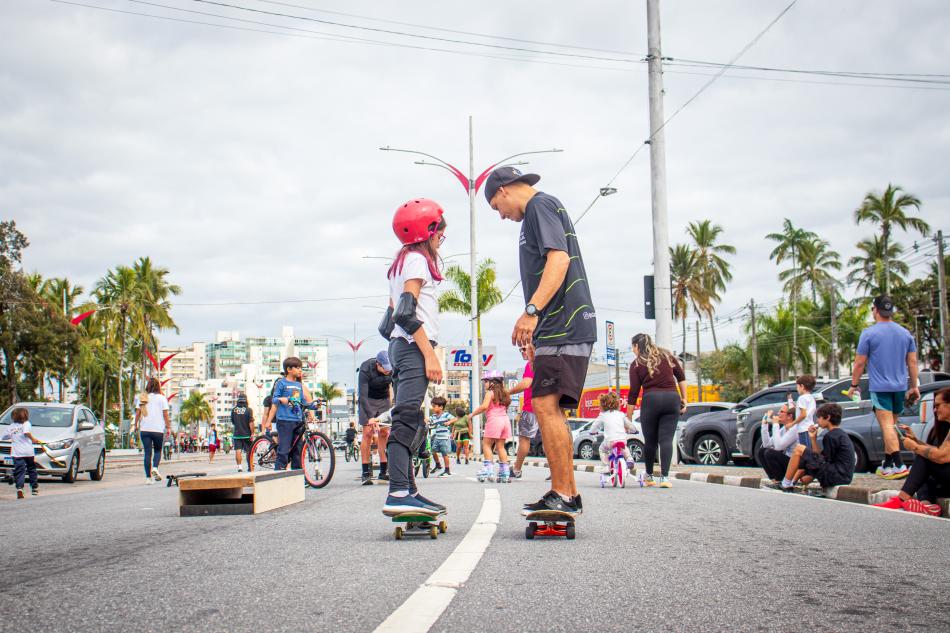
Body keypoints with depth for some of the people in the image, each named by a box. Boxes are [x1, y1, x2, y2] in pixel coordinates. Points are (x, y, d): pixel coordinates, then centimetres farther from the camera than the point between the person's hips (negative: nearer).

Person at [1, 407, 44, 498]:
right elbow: (27, 432, -19)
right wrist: (33, 439, -9)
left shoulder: (11, 427, 12)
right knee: (31, 469, 15)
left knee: (19, 471, -3)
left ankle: (19, 488, -22)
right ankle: (34, 488, 23)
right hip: (28, 452, -1)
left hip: (17, 453, 2)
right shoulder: (26, 423, 1)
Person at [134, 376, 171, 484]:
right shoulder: (162, 398, -2)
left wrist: (136, 425, 17)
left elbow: (138, 413, 5)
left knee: (147, 453, 4)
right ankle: (155, 468, -11)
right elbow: (165, 414, -4)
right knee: (157, 450, 16)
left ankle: (148, 477, 2)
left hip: (144, 429, 2)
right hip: (158, 429, -2)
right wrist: (168, 427, 3)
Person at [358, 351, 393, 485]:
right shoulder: (365, 370, -30)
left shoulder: (393, 369, -21)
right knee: (368, 433, -12)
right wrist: (370, 416, -40)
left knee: (384, 433, -2)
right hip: (368, 400, -3)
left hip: (384, 400, 3)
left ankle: (383, 472, 2)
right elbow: (363, 396, -32)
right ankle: (366, 473, -11)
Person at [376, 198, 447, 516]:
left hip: (399, 347, 10)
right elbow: (407, 313, -17)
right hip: (413, 346, -10)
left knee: (410, 421, 9)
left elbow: (388, 323, 23)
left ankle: (408, 490, 8)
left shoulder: (401, 262, 23)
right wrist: (430, 355, -20)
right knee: (407, 418, -17)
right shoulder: (418, 260, -5)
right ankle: (398, 493, -25)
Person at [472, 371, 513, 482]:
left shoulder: (490, 393, -7)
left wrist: (473, 414, -7)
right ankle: (504, 471, 6)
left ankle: (487, 468, -9)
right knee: (500, 446, 10)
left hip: (494, 420, -7)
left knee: (486, 444, 0)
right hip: (505, 419, 7)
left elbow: (484, 406, -17)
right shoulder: (503, 392, 16)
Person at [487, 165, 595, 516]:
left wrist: (532, 311, -28)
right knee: (551, 410, 10)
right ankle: (568, 495, 13)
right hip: (559, 329, 11)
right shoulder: (543, 209, 26)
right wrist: (537, 335, 29)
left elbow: (559, 260, -19)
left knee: (546, 406, -14)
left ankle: (563, 495, -15)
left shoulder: (540, 206, -5)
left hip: (564, 326, -11)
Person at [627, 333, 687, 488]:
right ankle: (664, 477, -12)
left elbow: (633, 393, 3)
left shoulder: (636, 364, 5)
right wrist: (684, 399, 16)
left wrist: (628, 417, 8)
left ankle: (649, 476, 21)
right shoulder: (667, 355, 15)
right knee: (666, 439, -1)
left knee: (650, 441, 10)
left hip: (651, 400, -2)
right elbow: (681, 377, 12)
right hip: (672, 398, 2)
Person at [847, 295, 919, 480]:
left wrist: (854, 385, 4)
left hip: (880, 387, -5)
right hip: (900, 387, 5)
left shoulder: (869, 333, -7)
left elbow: (860, 363, -6)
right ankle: (887, 465, 20)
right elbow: (912, 362, 9)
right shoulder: (905, 333, 8)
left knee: (887, 426, -9)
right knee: (891, 426, 15)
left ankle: (899, 466, -19)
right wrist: (914, 386, 15)